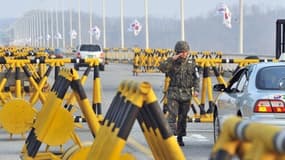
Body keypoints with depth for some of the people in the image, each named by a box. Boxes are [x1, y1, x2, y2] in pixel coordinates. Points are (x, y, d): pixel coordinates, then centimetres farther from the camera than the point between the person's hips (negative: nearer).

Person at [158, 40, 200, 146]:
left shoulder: (191, 63, 7)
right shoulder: (172, 63, 0)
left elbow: (196, 78, 10)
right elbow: (162, 68, -17)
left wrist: (196, 89, -3)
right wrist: (172, 59, -21)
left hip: (186, 94, 2)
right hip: (173, 93, -2)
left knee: (183, 117, 8)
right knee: (172, 115, -13)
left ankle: (180, 137, 19)